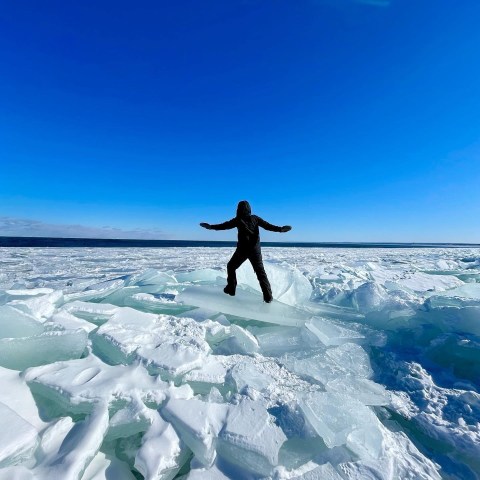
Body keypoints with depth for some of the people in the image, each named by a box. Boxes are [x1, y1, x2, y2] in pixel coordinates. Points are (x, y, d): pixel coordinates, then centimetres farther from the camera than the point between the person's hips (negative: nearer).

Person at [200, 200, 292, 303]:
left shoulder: (238, 220, -4)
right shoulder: (255, 218, 2)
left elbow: (225, 225, 0)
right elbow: (268, 226, 1)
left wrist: (211, 227, 10)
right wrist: (280, 229, 9)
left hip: (242, 249, -2)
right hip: (255, 249, 2)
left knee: (231, 267, 19)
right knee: (260, 272, 5)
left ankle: (231, 289, 20)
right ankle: (268, 296, -1)